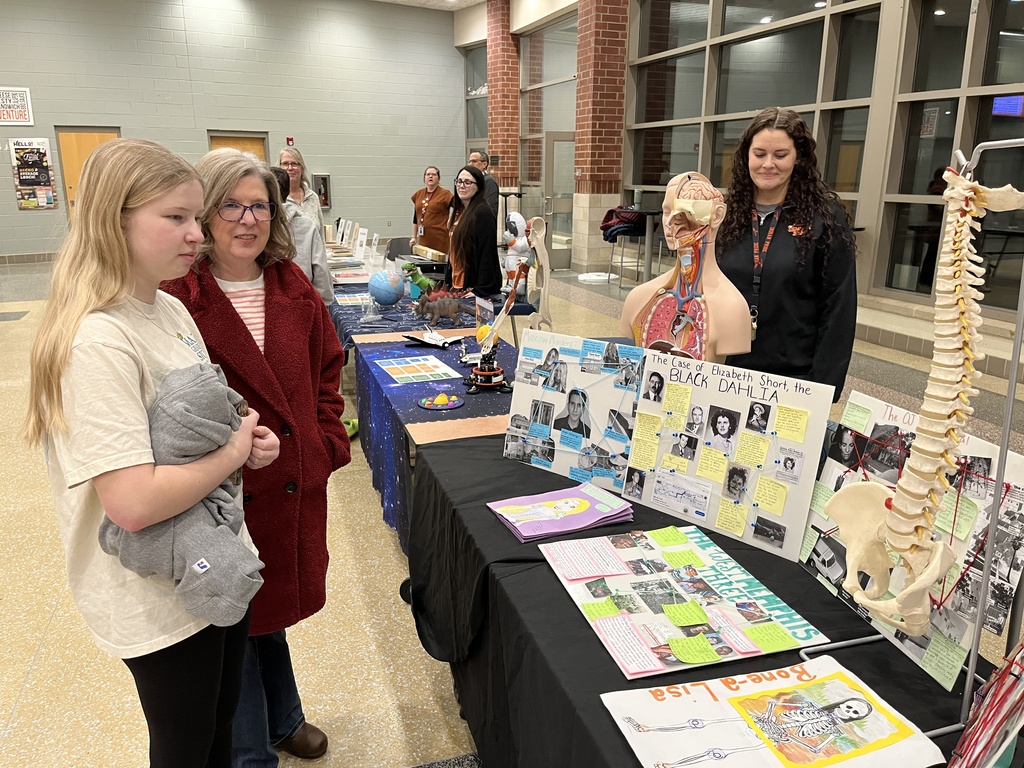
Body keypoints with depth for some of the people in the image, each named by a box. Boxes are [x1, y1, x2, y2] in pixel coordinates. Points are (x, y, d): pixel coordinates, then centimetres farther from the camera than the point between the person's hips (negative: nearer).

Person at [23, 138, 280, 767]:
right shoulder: (99, 342, -26)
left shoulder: (172, 310, 1)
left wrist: (248, 438, -6)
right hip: (161, 598, -7)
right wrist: (234, 454, -18)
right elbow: (133, 502, -32)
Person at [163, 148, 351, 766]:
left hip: (295, 483, 5)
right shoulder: (175, 296, -15)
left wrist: (330, 441, 3)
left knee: (272, 602, 24)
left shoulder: (294, 289, 3)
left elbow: (327, 370, 11)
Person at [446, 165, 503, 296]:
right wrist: (448, 282, 14)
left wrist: (479, 290, -20)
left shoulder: (482, 213, -12)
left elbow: (487, 254, -17)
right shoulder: (459, 212, 13)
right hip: (457, 286, 8)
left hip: (472, 286, -8)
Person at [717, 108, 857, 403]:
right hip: (724, 372, 3)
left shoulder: (826, 218, -5)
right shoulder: (725, 215, 4)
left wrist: (822, 389, -11)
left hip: (795, 379, -3)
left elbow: (838, 311, -6)